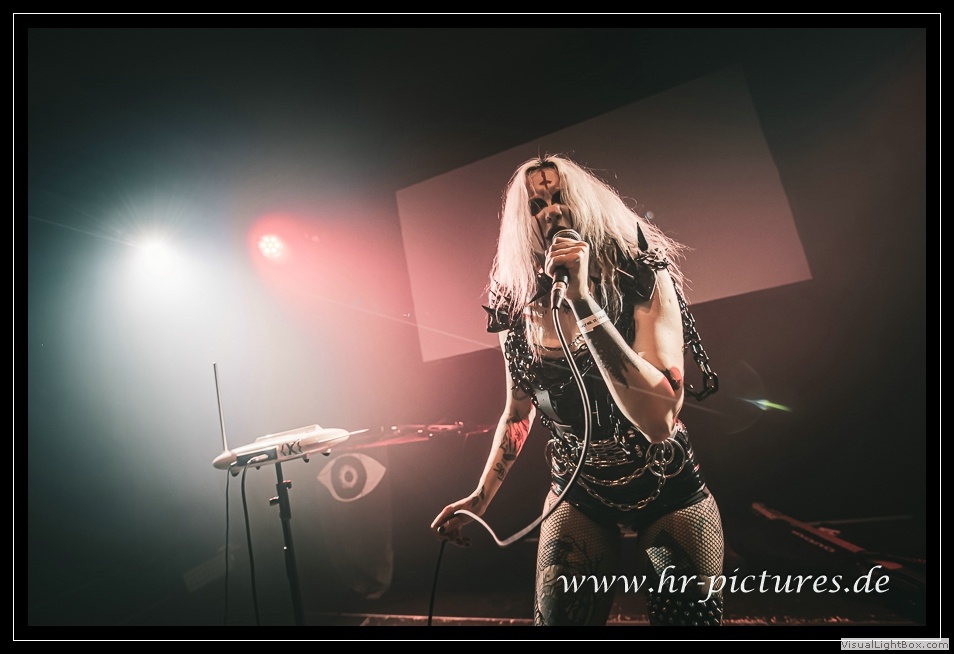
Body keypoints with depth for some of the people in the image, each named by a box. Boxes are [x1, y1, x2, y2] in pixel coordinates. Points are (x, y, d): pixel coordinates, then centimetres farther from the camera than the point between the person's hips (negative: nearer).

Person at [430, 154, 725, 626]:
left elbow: (659, 420, -33)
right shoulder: (519, 307, -10)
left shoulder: (644, 279, -19)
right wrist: (481, 495, 10)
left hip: (669, 495, -1)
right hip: (578, 499, 2)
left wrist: (582, 300, -36)